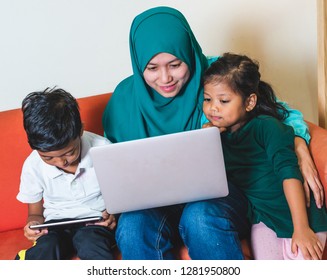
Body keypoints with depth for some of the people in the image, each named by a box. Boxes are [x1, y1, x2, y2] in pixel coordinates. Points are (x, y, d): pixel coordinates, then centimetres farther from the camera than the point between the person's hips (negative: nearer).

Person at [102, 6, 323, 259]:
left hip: (219, 192, -1)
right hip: (155, 198, 2)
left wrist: (300, 149, -16)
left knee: (200, 218, -37)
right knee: (131, 228, -33)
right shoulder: (126, 97, 1)